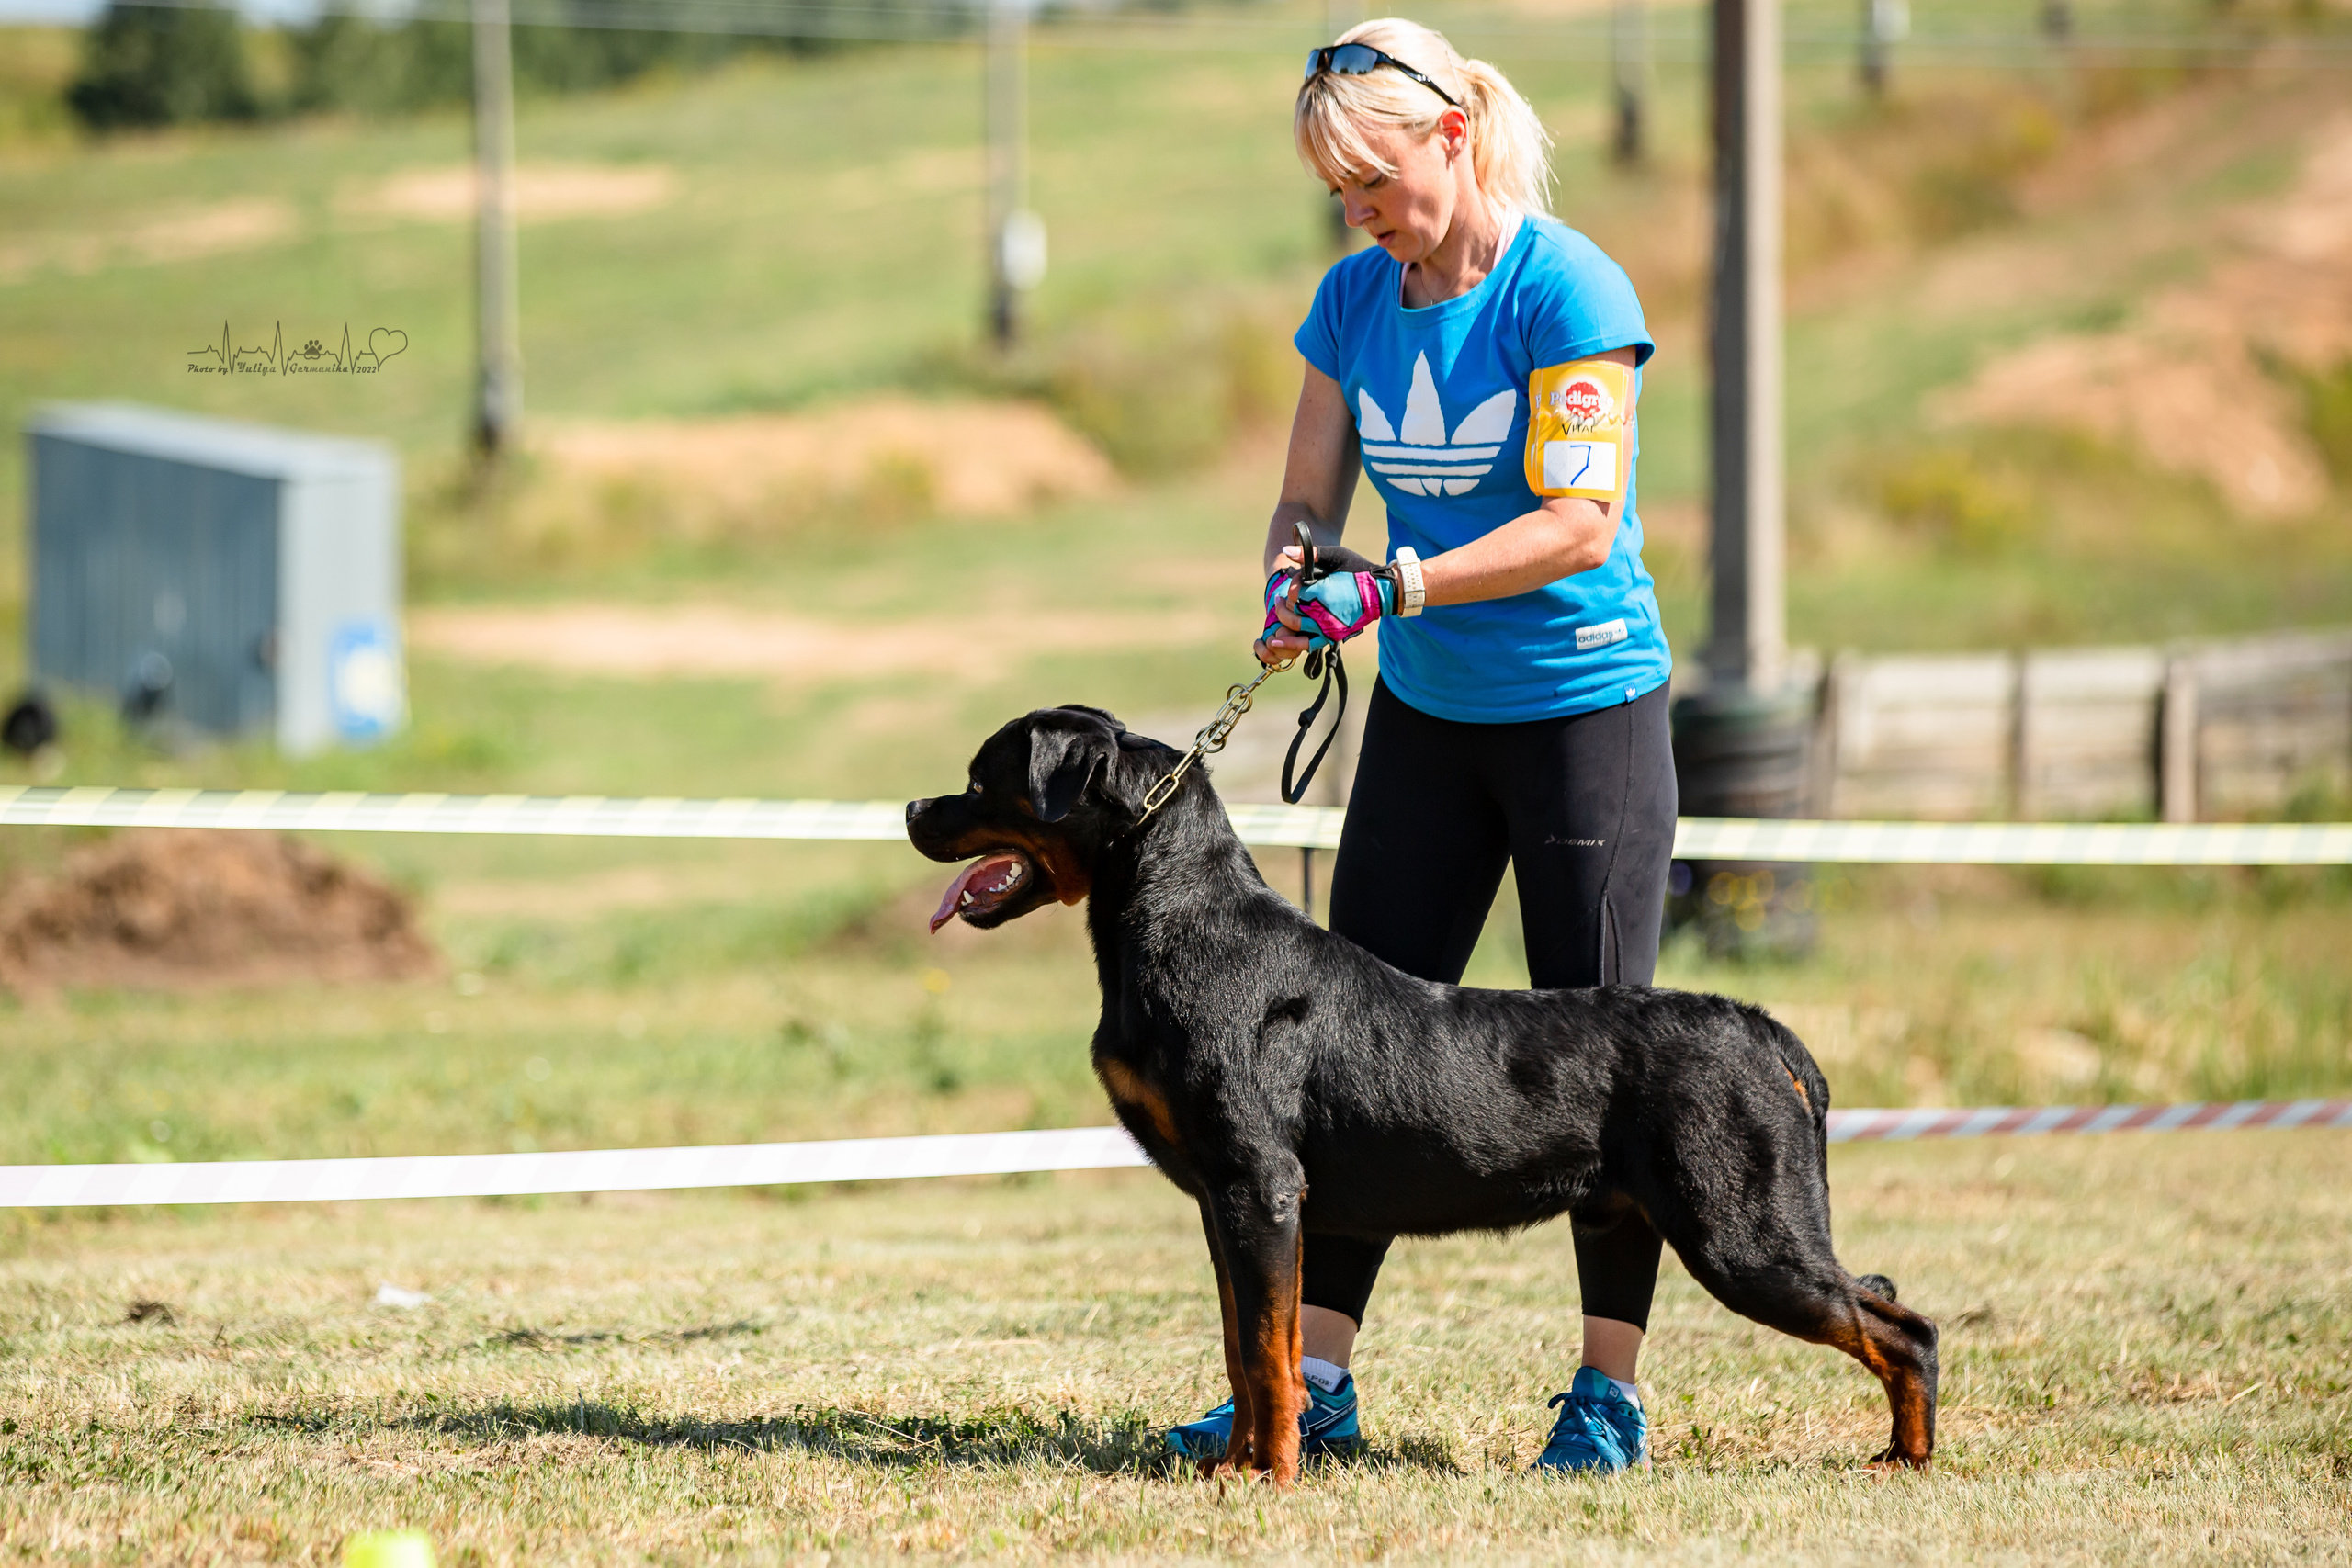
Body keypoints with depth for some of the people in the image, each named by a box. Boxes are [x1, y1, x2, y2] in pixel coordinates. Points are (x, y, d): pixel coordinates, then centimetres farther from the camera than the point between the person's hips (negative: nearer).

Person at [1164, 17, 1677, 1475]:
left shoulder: (1568, 291, -16)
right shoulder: (1357, 299, 3)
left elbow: (1578, 522, -22)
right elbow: (1312, 495, 6)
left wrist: (1393, 587, -29)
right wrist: (1293, 586, -16)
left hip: (1586, 707, -6)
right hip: (1425, 712, 6)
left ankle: (1611, 1389, 5)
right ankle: (1315, 1376, 4)